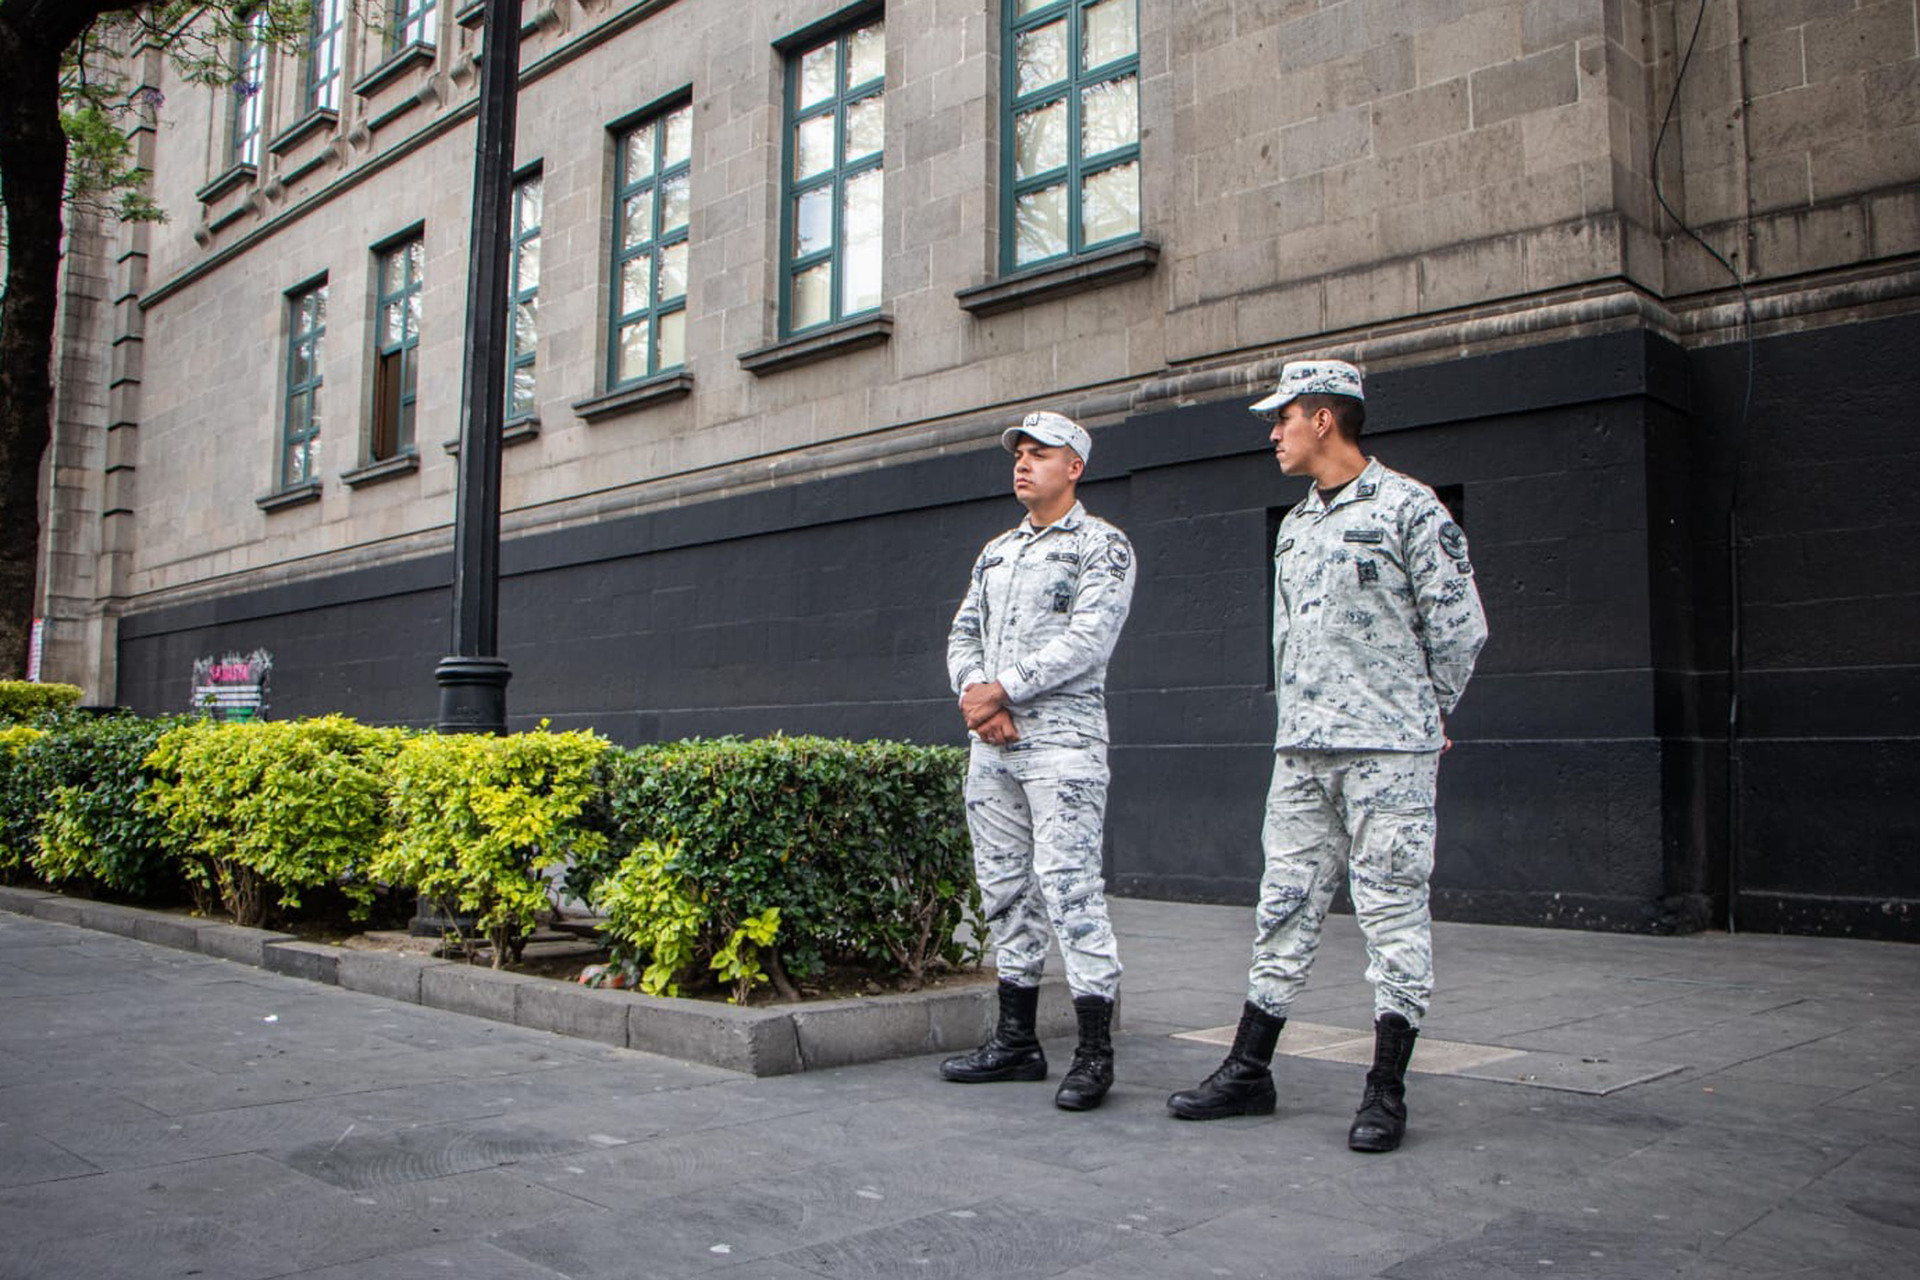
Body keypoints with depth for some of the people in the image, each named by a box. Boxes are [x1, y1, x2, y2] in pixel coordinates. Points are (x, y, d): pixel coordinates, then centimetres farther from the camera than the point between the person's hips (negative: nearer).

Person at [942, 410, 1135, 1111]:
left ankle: (1095, 1052, -3)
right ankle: (1016, 1040, 20)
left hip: (1061, 738, -7)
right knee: (1004, 888, 10)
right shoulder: (995, 552, 20)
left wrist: (1000, 690, -14)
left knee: (1069, 887, -11)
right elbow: (962, 636, 16)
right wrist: (975, 696, -5)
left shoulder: (1102, 545, -1)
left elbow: (1086, 640, -14)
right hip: (990, 743, 7)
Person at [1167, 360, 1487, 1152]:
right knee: (1284, 904, 9)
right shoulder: (1294, 527, 18)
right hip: (1301, 751, 7)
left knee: (1392, 910, -2)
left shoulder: (1407, 509, -4)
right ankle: (1248, 1071, 16)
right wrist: (1300, 718, 17)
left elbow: (1459, 625, -2)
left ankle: (1387, 1089, 7)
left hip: (1387, 751, -7)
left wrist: (1424, 712, 7)